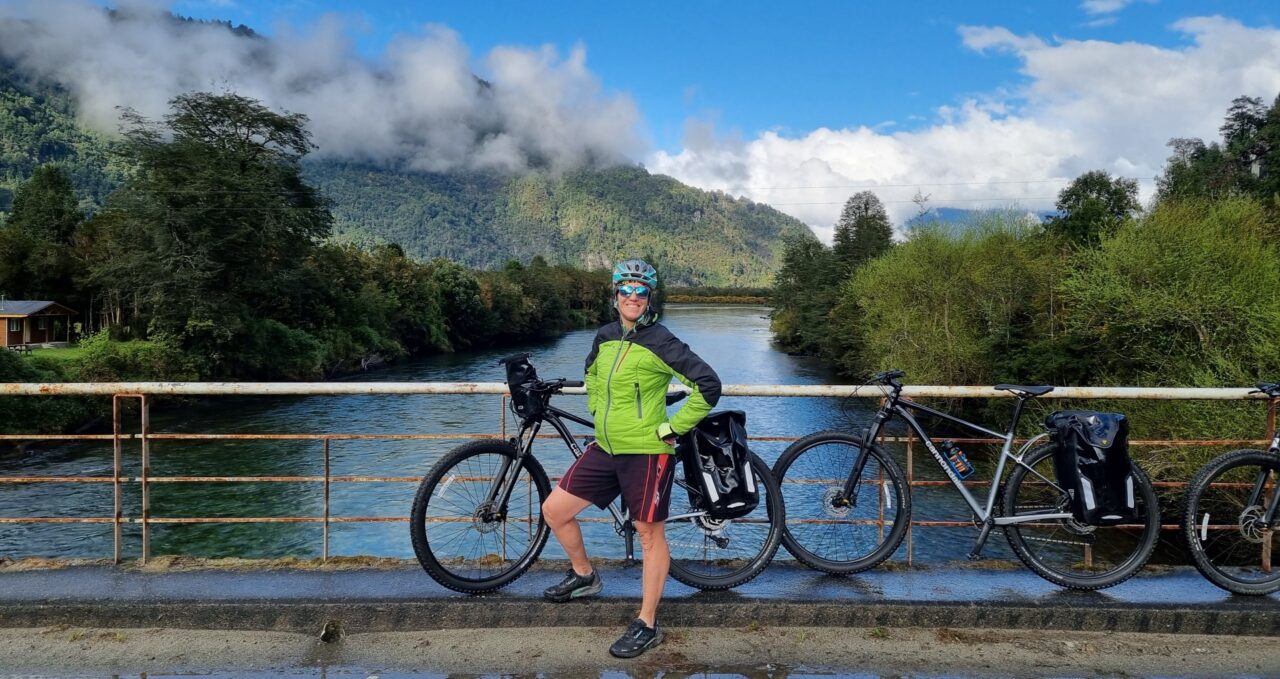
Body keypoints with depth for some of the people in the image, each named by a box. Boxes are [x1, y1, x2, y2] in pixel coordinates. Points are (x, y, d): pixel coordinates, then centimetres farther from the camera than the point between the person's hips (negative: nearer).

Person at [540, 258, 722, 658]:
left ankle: (647, 626, 17)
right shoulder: (604, 337, 6)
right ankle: (584, 577, 32)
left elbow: (708, 386, -18)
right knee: (554, 510, 8)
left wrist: (672, 428, -15)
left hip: (646, 453, -7)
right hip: (604, 449, 7)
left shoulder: (659, 342, -14)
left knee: (651, 535, 4)